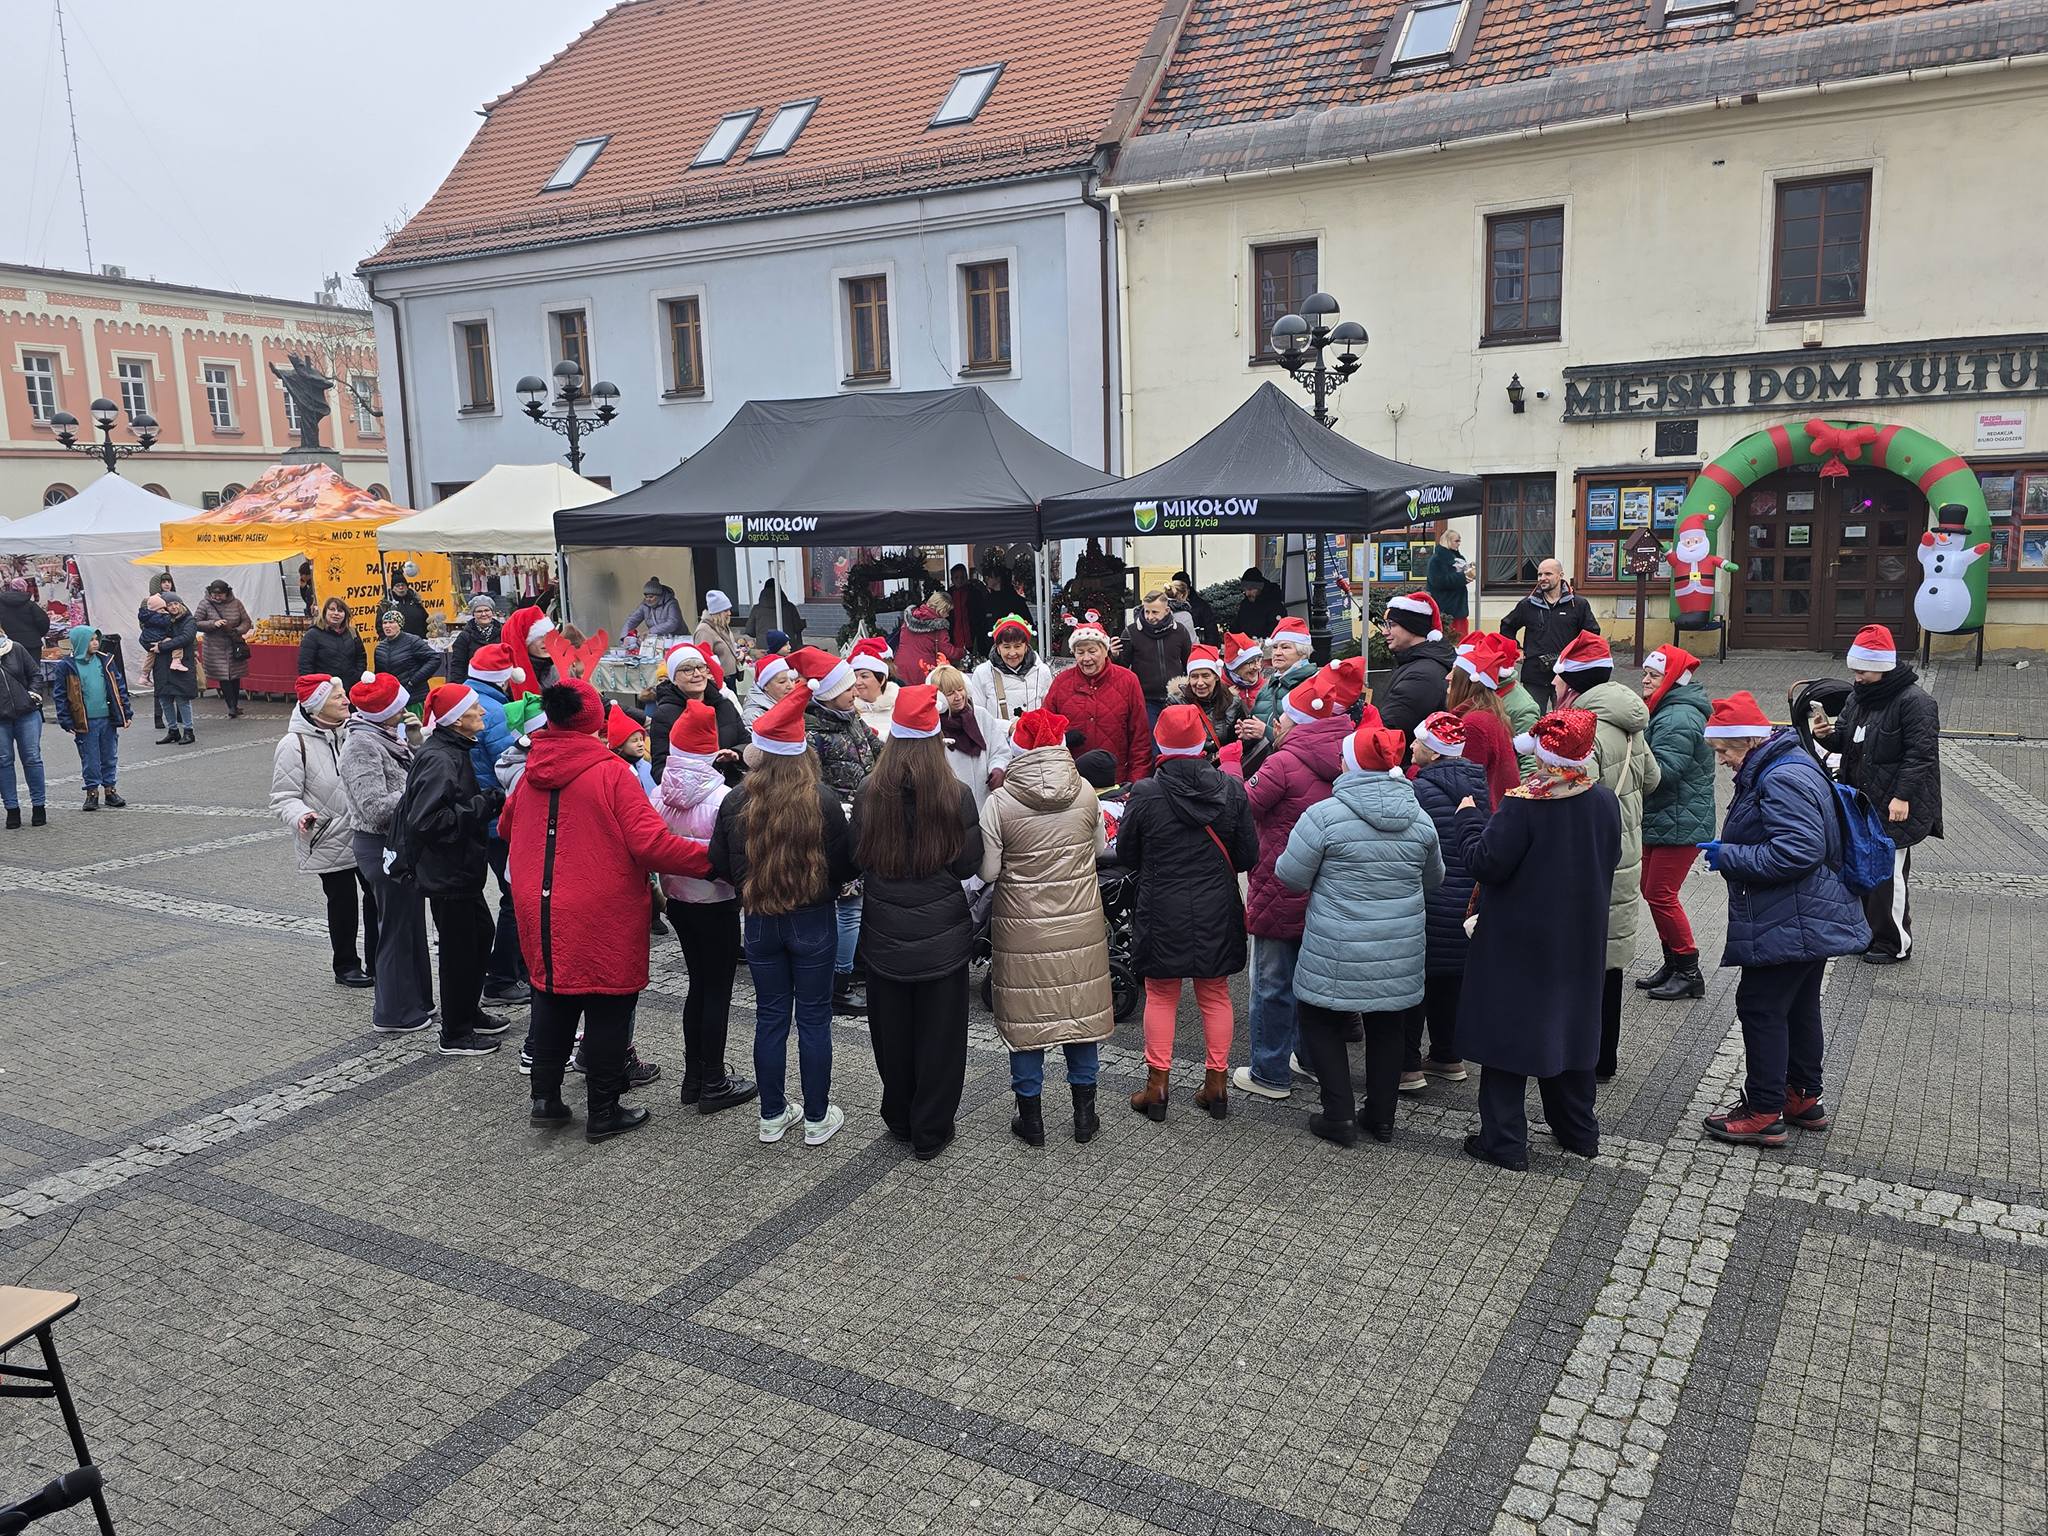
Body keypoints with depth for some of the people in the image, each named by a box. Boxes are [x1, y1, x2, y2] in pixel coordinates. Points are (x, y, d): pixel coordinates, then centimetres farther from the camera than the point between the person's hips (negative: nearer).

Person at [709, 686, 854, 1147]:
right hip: (813, 922, -2)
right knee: (814, 1017, 9)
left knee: (771, 1017, 14)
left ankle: (773, 1116, 24)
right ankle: (817, 1118, 18)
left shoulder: (737, 801, -8)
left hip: (760, 922, 2)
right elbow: (848, 865, -10)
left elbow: (719, 866, 0)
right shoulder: (822, 799, -16)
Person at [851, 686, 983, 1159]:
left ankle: (900, 1120, 33)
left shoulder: (868, 796, -12)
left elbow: (858, 859, 0)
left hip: (885, 938, 1)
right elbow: (969, 864, -6)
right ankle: (931, 1133, 20)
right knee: (938, 1035, 11)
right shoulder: (956, 796, -15)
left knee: (893, 1033, 17)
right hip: (942, 937, -1)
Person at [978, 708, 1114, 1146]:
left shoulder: (1000, 803, -16)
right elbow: (1101, 848, 7)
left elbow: (987, 871, -11)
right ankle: (1084, 1114, 25)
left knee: (1025, 1016, 11)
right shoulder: (1085, 794, -8)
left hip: (1022, 928, -2)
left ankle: (1031, 1118, 21)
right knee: (1080, 1009, 15)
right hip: (1081, 924, 2)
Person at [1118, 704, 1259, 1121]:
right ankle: (1216, 1083, 23)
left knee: (1160, 996, 11)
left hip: (1162, 913, -2)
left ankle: (1157, 1086, 16)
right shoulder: (1231, 790, -8)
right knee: (1215, 995, 15)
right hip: (1217, 912, 2)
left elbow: (1126, 856, -3)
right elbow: (1248, 856, 0)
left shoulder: (1145, 795, -14)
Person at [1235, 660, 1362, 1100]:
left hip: (1280, 893, -7)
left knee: (1272, 986, 6)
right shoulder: (1345, 758, 0)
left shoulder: (1285, 762, -21)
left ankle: (1269, 1074, 16)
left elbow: (1240, 807, -17)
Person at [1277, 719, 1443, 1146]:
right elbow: (1433, 879, 15)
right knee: (1386, 1026, 18)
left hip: (1338, 951, -4)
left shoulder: (1325, 815, -16)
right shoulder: (1420, 819, 0)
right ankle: (1381, 1117, 28)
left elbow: (1291, 876, -10)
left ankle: (1339, 1117, 11)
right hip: (1399, 950, 5)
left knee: (1322, 1021, 13)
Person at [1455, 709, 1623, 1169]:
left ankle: (1503, 1140, 7)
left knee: (1508, 1029, 4)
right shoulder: (1605, 801, -3)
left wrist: (1469, 818, -5)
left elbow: (1486, 863, -20)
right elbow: (1610, 859, 10)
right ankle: (1578, 1131, 31)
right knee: (1569, 1024, 19)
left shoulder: (1524, 804, -22)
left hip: (1519, 939, -6)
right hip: (1580, 939, 6)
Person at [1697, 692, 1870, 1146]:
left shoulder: (1783, 780, -23)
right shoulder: (1774, 769, 12)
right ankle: (1803, 1099, 32)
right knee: (1799, 1007, 19)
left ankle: (1764, 1113, 4)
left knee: (1760, 1007, -3)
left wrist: (1728, 856, -22)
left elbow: (1797, 851, -30)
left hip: (1789, 927, -11)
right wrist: (1728, 850, 10)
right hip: (1810, 922, 11)